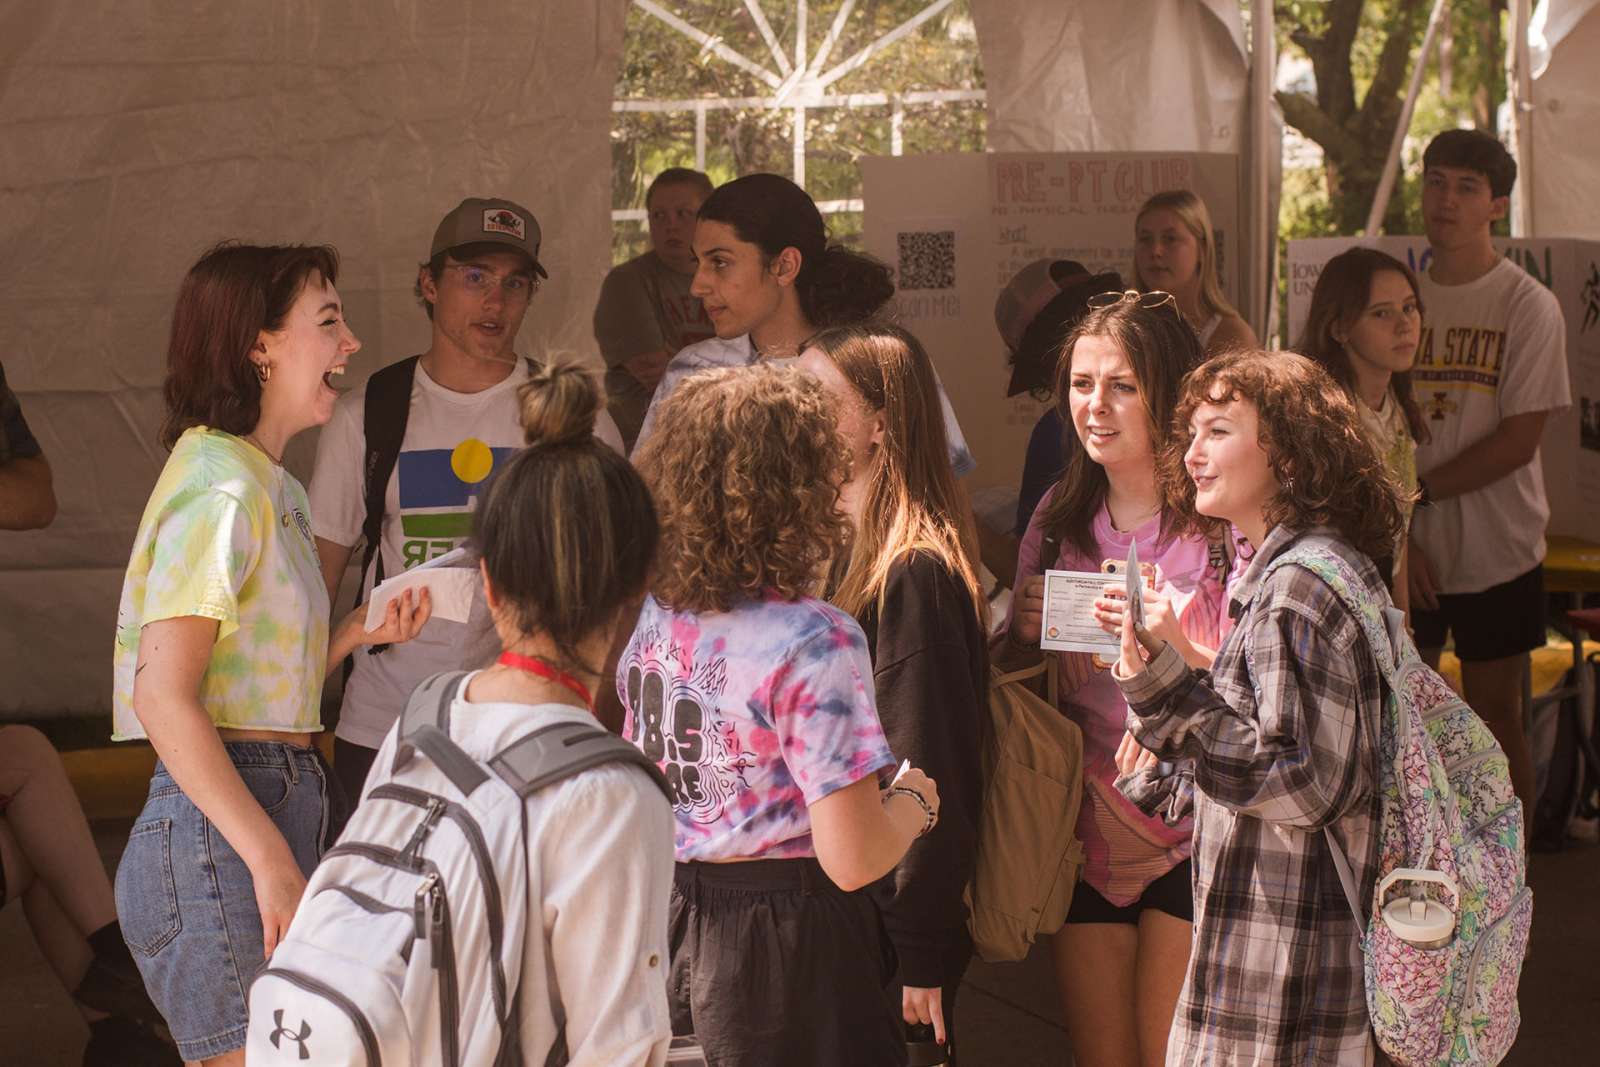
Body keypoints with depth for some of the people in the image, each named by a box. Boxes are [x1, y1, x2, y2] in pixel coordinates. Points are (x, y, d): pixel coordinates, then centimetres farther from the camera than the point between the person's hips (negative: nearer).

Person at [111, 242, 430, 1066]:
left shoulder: (272, 489, 17)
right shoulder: (221, 489, -12)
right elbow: (164, 698, -19)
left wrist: (359, 633, 6)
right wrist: (271, 858, -22)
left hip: (280, 804, 9)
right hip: (214, 832, -9)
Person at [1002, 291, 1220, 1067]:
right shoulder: (1059, 518, 8)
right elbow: (1016, 673, 17)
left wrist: (1179, 648, -29)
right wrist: (1024, 630, -5)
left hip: (1190, 835, -5)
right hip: (1085, 828, 5)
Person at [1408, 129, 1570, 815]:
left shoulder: (1527, 306, -7)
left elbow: (1520, 439, -13)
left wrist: (1414, 492, -13)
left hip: (1494, 552, -3)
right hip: (1405, 551, 4)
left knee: (1494, 719, 4)